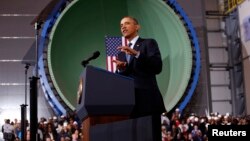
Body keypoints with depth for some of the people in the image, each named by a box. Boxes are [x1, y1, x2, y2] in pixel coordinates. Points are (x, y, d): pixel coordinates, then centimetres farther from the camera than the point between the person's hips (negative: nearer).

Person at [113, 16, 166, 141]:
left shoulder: (149, 43, 7)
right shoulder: (121, 52, 24)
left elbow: (157, 67, -9)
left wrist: (137, 54, -20)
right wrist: (121, 69, -4)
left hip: (147, 101, -5)